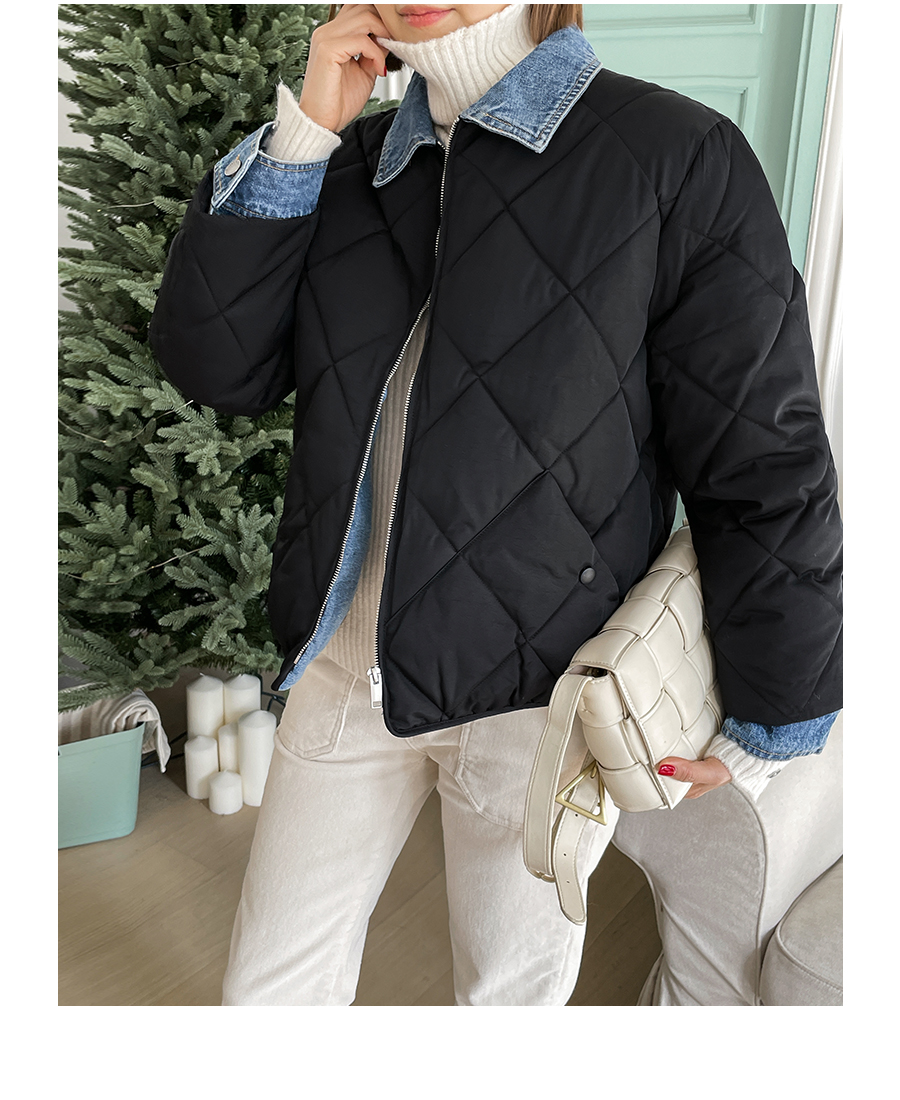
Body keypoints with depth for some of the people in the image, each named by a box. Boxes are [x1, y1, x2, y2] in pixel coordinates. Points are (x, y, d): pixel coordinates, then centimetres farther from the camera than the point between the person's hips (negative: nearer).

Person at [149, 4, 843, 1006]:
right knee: (269, 987, 20)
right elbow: (214, 366, -2)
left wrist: (768, 727, -5)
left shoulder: (676, 157, -10)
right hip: (348, 665, 5)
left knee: (511, 988, 20)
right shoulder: (352, 163, 7)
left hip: (543, 690, -4)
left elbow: (764, 462, -10)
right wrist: (300, 135, -8)